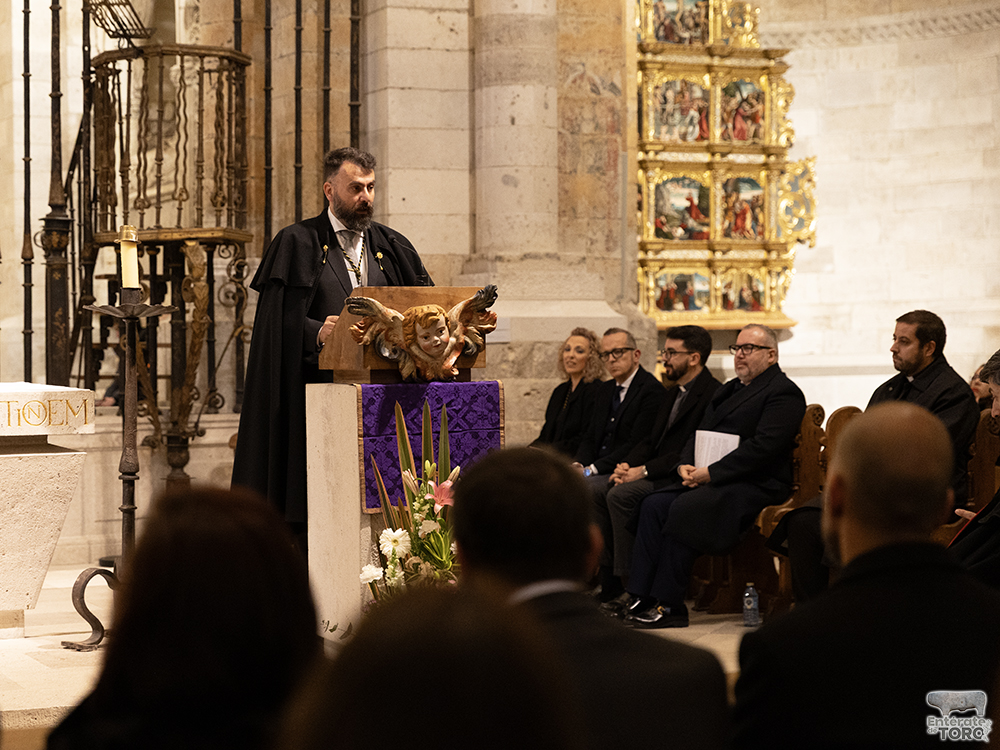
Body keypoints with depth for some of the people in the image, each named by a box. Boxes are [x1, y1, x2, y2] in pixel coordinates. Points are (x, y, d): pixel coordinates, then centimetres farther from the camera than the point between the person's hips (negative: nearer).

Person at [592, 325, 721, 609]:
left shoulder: (712, 394, -13)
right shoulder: (674, 393, 20)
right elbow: (651, 441, 20)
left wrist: (645, 471, -19)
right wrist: (627, 465, -1)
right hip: (658, 476, 10)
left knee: (621, 495, -26)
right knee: (599, 493, -8)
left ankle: (632, 586, -21)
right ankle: (609, 581, -9)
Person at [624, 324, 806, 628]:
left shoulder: (783, 392, -6)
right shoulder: (729, 390, 24)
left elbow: (763, 447, -18)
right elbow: (699, 434, 22)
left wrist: (711, 473, -20)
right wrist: (686, 465, 0)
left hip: (756, 485, -9)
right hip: (711, 480, 9)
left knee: (684, 508, -29)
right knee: (654, 504, -14)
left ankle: (668, 606, -25)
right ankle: (641, 598, -17)